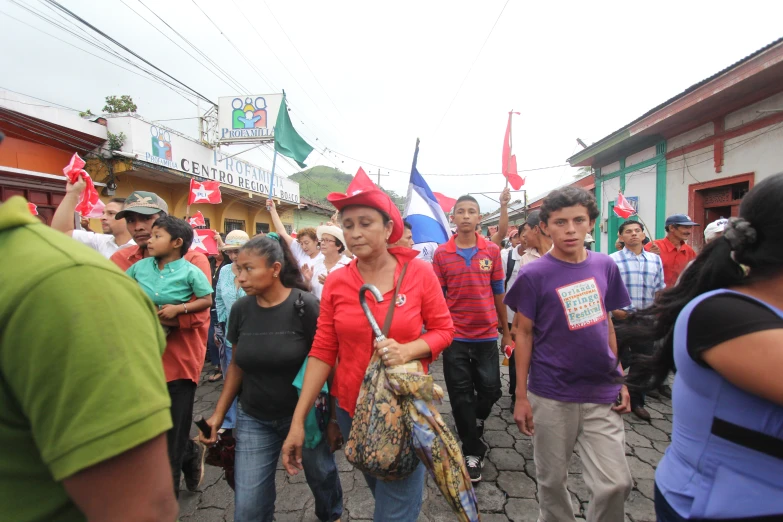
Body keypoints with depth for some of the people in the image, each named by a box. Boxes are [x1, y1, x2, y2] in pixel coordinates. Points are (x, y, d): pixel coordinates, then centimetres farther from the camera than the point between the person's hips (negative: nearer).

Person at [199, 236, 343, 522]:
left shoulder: (305, 306, -19)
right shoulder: (240, 309, -5)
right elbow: (237, 365, 7)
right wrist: (219, 413, 6)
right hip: (254, 419, 4)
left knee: (321, 475, 19)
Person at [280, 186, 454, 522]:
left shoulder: (419, 273, -12)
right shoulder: (336, 282, -8)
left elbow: (443, 330, -5)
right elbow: (322, 352, -7)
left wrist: (407, 351, -25)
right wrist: (297, 421, -8)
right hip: (352, 405, 3)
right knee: (377, 488, 27)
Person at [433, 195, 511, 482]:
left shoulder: (492, 250, 1)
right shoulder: (441, 253, -2)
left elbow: (499, 293, 7)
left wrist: (506, 332, 10)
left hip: (486, 334, 1)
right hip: (455, 336, -1)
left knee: (490, 390, 7)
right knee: (461, 396, 7)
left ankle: (475, 424, 41)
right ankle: (473, 452, 26)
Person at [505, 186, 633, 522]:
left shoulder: (605, 266, 0)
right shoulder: (533, 275, -12)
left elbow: (606, 323, 10)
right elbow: (524, 333, -6)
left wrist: (621, 379, 9)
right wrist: (521, 396, -6)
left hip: (602, 393, 3)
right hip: (551, 396, -3)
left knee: (616, 483, 5)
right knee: (552, 479, 14)